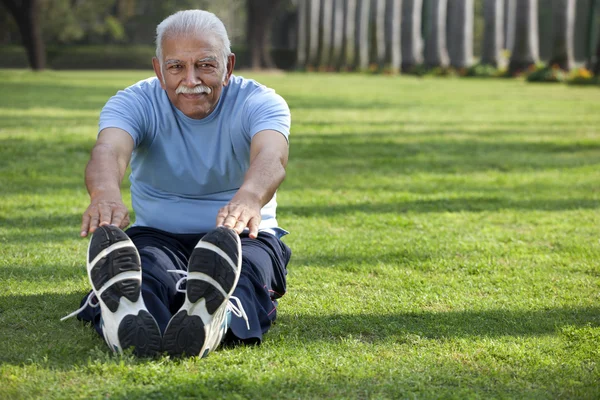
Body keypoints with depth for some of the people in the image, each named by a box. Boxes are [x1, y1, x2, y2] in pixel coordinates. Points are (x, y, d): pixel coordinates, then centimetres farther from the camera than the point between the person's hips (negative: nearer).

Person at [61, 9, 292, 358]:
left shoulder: (260, 103, -8)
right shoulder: (134, 103, -5)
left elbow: (271, 156, -32)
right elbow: (109, 150, -28)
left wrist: (248, 198, -58)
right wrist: (106, 193, -55)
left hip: (244, 237, 0)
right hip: (158, 235, 1)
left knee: (246, 267, -36)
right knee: (145, 267, -35)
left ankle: (212, 321, -71)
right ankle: (128, 322, -70)